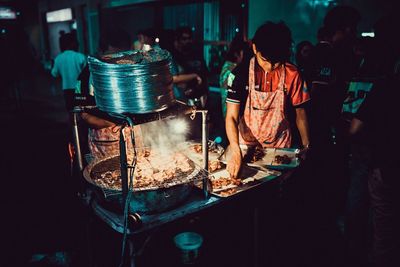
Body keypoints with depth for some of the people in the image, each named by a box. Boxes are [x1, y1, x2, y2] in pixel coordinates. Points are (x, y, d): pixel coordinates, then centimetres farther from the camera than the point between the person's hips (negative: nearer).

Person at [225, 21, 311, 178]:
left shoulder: (292, 74, -11)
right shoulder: (241, 74, -15)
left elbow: (300, 112, 0)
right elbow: (231, 117, -19)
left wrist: (306, 146, -3)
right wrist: (236, 153, -33)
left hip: (280, 145, 1)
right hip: (247, 144, -1)